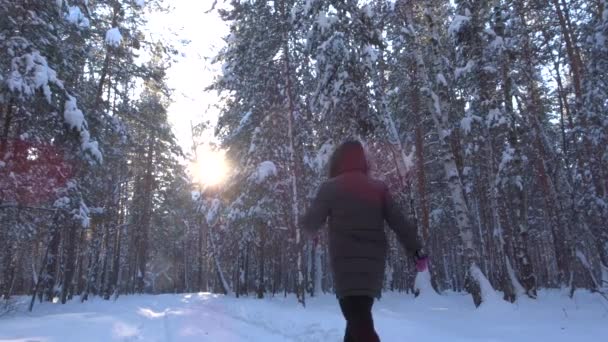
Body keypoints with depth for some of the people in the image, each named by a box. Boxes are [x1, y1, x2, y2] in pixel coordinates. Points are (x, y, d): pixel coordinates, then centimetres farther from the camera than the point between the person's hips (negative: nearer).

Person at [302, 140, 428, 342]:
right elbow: (400, 222, 4)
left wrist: (310, 231, 25)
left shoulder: (331, 187, -2)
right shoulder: (379, 188, 10)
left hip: (348, 263, -5)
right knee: (360, 317, 21)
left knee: (360, 324, -11)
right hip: (374, 263, 6)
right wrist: (417, 251, 5)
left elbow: (310, 224, 3)